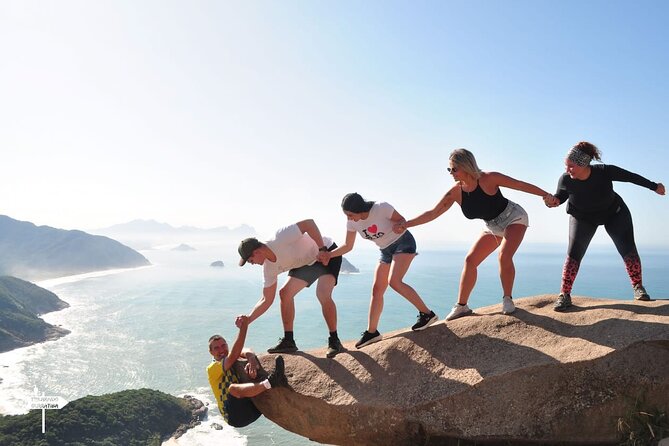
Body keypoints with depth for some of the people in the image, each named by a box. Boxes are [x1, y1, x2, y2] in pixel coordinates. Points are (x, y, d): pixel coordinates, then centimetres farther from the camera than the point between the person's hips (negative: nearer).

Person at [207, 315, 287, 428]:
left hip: (254, 408, 6)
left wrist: (251, 359, -28)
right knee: (232, 388, -34)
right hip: (235, 416, -6)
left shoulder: (235, 361, 21)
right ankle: (270, 382, -54)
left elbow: (246, 351, -3)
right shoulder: (212, 369, 5)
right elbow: (233, 357, -13)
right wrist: (243, 327, -20)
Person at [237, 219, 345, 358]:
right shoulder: (269, 268, -8)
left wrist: (322, 249, -36)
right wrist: (248, 319, -12)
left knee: (323, 294, -26)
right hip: (307, 262, 8)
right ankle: (288, 341, 7)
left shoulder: (281, 238, -33)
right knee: (284, 293, -1)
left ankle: (334, 341, -11)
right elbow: (267, 299, -2)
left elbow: (309, 223, -34)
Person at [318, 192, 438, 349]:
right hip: (386, 251, 7)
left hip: (404, 243, -7)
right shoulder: (352, 222, -9)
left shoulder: (381, 208, -26)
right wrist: (329, 255, -16)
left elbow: (402, 220, -13)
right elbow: (348, 246, -2)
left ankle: (427, 313, -16)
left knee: (394, 281, -27)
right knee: (377, 290, 2)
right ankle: (372, 332, 9)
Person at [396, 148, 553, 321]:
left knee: (504, 256, -27)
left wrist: (547, 195, -17)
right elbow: (433, 213, -10)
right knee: (470, 260, -5)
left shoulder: (488, 179, -28)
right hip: (493, 227, 5)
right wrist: (406, 224, -14)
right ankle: (461, 306, 3)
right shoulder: (456, 192, -15)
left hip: (514, 218, -5)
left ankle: (507, 300, -6)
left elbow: (521, 185, -19)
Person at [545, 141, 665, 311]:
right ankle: (564, 295, -7)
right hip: (583, 218, 0)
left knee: (628, 249, -4)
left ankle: (638, 287, 15)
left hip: (614, 213, 0)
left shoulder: (605, 171, -31)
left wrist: (654, 186, 1)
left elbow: (631, 177, -13)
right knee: (573, 254, -11)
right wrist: (555, 201, -32)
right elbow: (561, 195, -7)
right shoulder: (565, 179, -29)